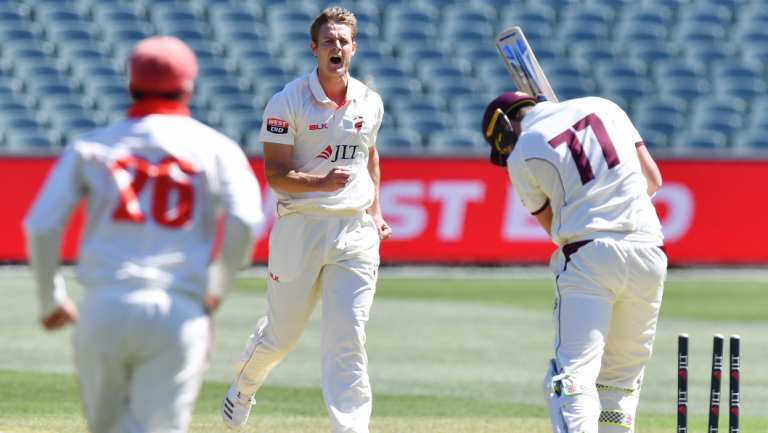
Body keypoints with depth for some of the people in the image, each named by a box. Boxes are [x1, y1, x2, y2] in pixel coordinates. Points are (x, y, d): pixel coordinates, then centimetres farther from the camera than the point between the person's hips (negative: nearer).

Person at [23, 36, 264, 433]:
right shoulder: (216, 148, 9)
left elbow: (41, 226, 3)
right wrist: (217, 287, 8)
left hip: (103, 307, 1)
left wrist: (50, 300, 17)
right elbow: (246, 220, -7)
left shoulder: (90, 147, 12)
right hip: (181, 313, -1)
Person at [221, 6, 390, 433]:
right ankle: (245, 383, 43)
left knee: (348, 337, -8)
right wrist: (322, 183, -28)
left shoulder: (370, 102, 7)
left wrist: (376, 211, 18)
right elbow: (275, 174, -12)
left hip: (355, 232, 3)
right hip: (300, 226, -3)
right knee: (282, 332, 11)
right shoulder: (288, 102, -8)